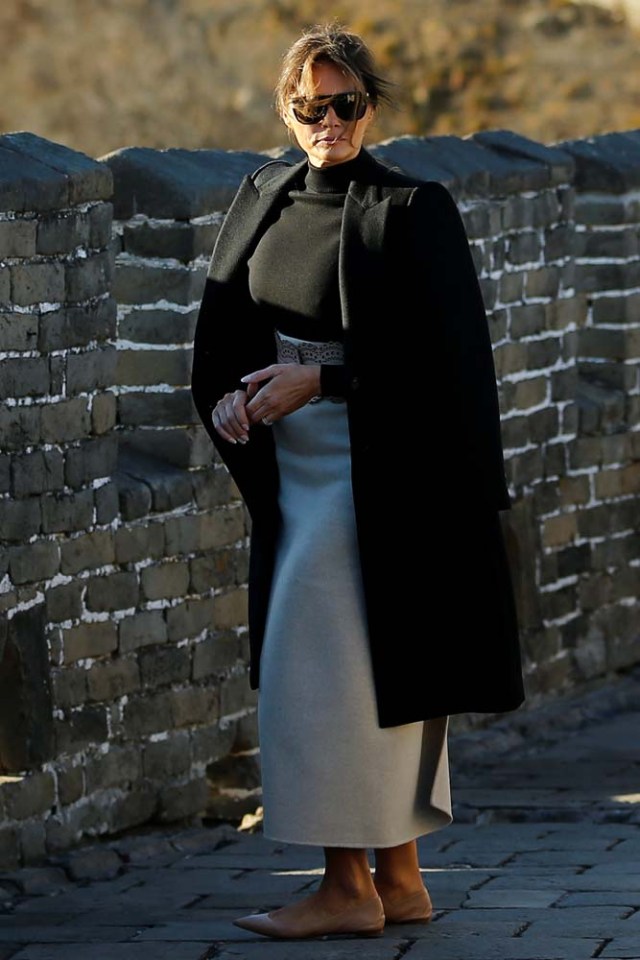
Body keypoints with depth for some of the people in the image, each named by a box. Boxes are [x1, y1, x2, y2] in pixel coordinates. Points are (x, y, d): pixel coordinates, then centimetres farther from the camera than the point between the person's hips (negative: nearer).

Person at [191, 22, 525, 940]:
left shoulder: (412, 211, -11)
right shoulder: (264, 198, 8)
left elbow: (432, 353, -15)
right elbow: (224, 322, 10)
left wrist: (315, 381, -19)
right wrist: (228, 394, -9)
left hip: (372, 473, -7)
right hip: (295, 466, 7)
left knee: (325, 668, -8)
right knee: (376, 670, 10)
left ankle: (347, 884, -3)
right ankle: (398, 877, 16)